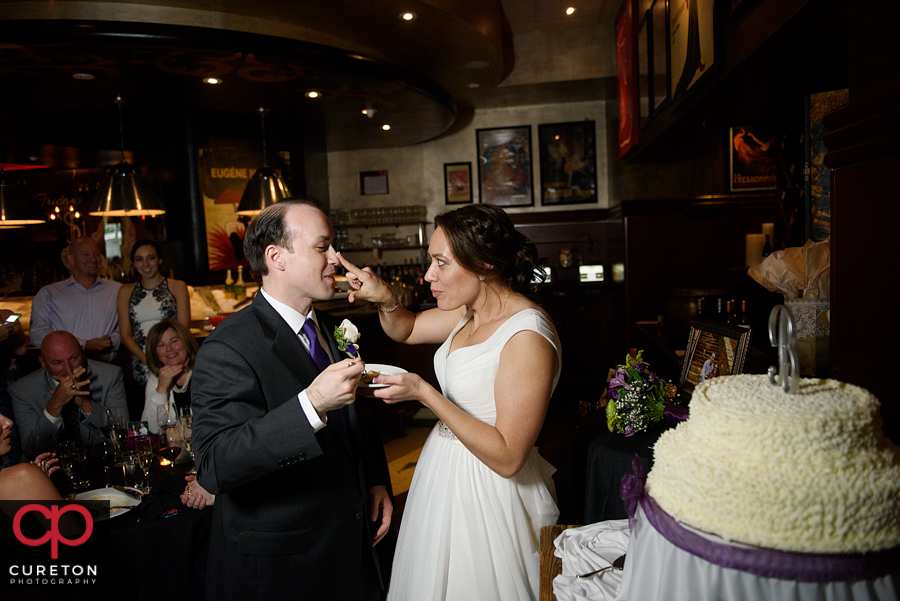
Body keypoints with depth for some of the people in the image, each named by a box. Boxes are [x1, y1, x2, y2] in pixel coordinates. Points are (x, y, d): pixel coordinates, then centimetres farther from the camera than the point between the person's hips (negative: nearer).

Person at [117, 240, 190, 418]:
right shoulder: (126, 292, 14)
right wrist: (146, 358, -8)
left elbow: (183, 328, 0)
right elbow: (125, 334, 9)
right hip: (141, 367, 2)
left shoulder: (177, 287, 6)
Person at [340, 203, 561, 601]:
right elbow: (406, 329, 16)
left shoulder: (527, 337, -27)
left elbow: (507, 457, -26)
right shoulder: (472, 311, -1)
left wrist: (424, 393, -27)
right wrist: (384, 298, -6)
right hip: (445, 473, 8)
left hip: (490, 493, -8)